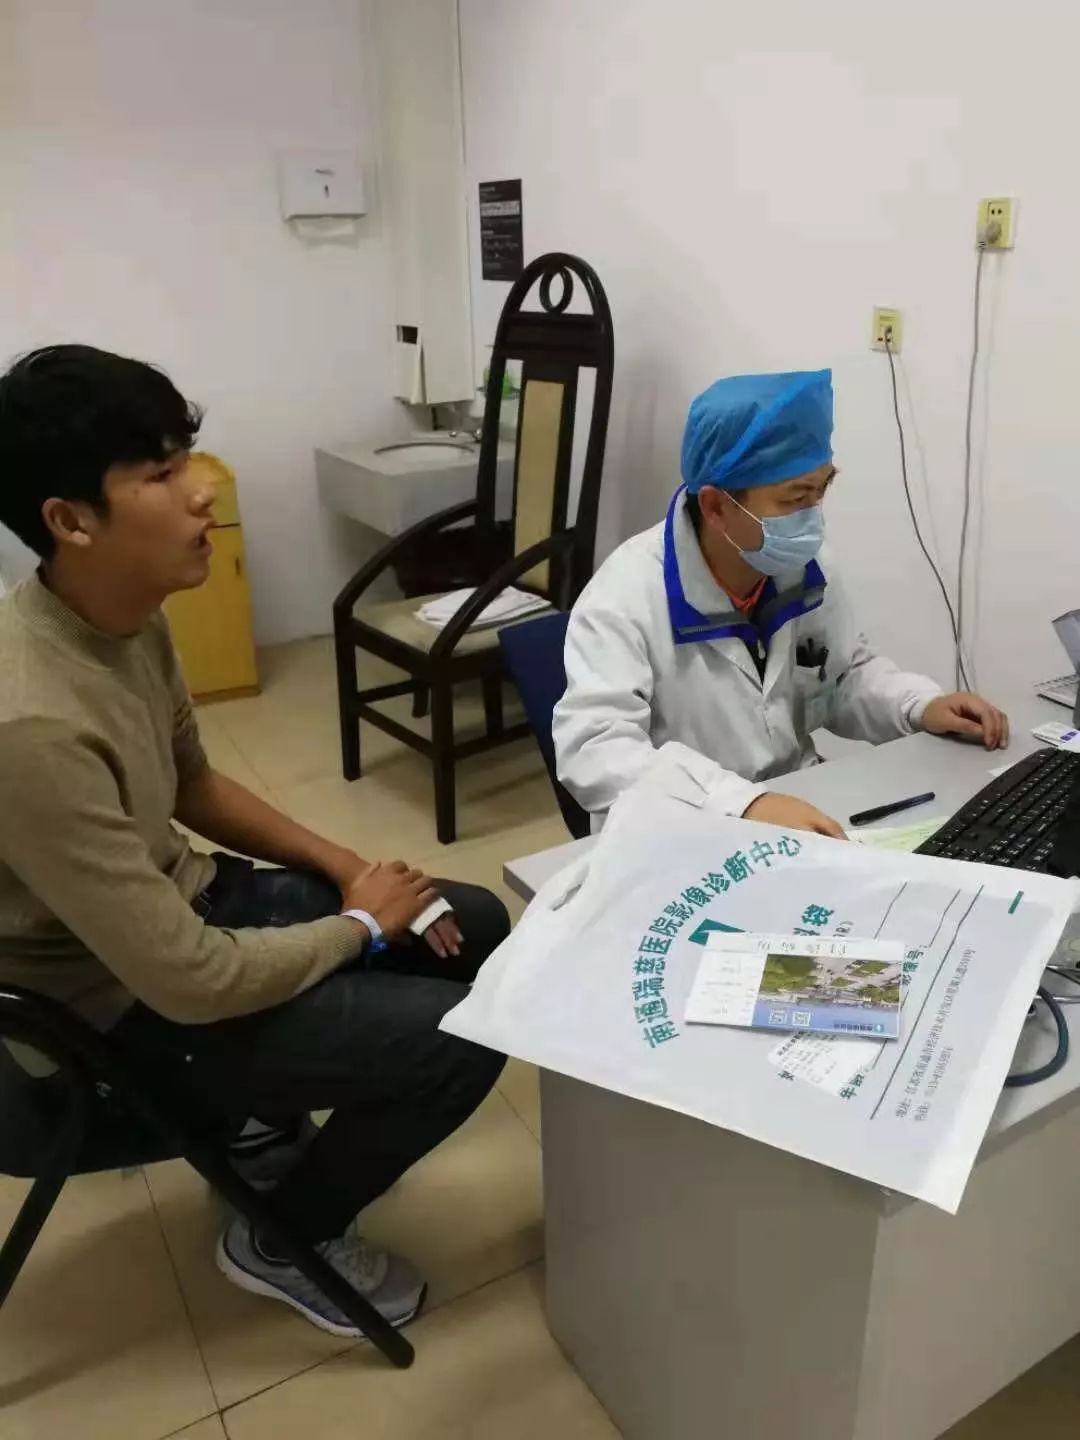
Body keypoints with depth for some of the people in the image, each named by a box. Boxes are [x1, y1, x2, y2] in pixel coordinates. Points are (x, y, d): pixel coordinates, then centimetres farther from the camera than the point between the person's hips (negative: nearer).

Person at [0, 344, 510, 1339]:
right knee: (463, 1040, -13)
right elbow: (189, 982, -30)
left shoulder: (128, 617, -6)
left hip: (178, 901, 8)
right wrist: (360, 924, -14)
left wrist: (342, 864, -1)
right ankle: (284, 1238, 14)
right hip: (129, 1006, -8)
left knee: (478, 927, 10)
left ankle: (267, 1118, 27)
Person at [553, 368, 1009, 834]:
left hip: (799, 819, 6)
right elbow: (594, 752, -31)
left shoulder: (808, 570, 0)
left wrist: (922, 706, -3)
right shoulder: (629, 594, -20)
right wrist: (745, 803, -43)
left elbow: (846, 677, 17)